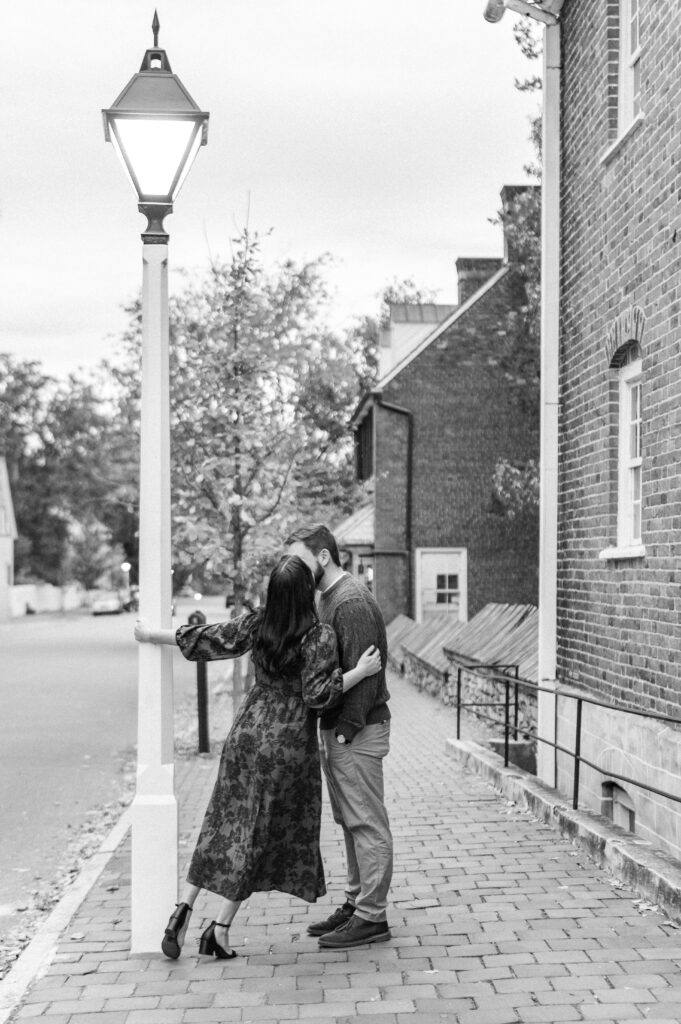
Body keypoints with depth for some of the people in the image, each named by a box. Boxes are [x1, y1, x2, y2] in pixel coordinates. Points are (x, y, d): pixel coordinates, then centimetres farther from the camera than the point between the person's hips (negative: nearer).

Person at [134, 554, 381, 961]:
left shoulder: (255, 625, -2)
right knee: (260, 832, 6)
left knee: (226, 822, 14)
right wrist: (361, 672, -10)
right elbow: (317, 694, -18)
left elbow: (204, 639, 5)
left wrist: (151, 634, 18)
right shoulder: (320, 636, -14)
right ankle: (220, 928, 8)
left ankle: (184, 907, 6)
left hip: (248, 731, 4)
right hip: (289, 743, -4)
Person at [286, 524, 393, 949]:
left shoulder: (353, 602, -17)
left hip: (358, 731, -10)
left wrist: (345, 732, -20)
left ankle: (372, 918, 4)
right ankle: (356, 903, 26)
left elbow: (362, 675, -21)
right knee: (351, 822, 16)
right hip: (336, 727, 10)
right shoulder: (326, 598, 14)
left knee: (367, 823, -2)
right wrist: (330, 732, 11)